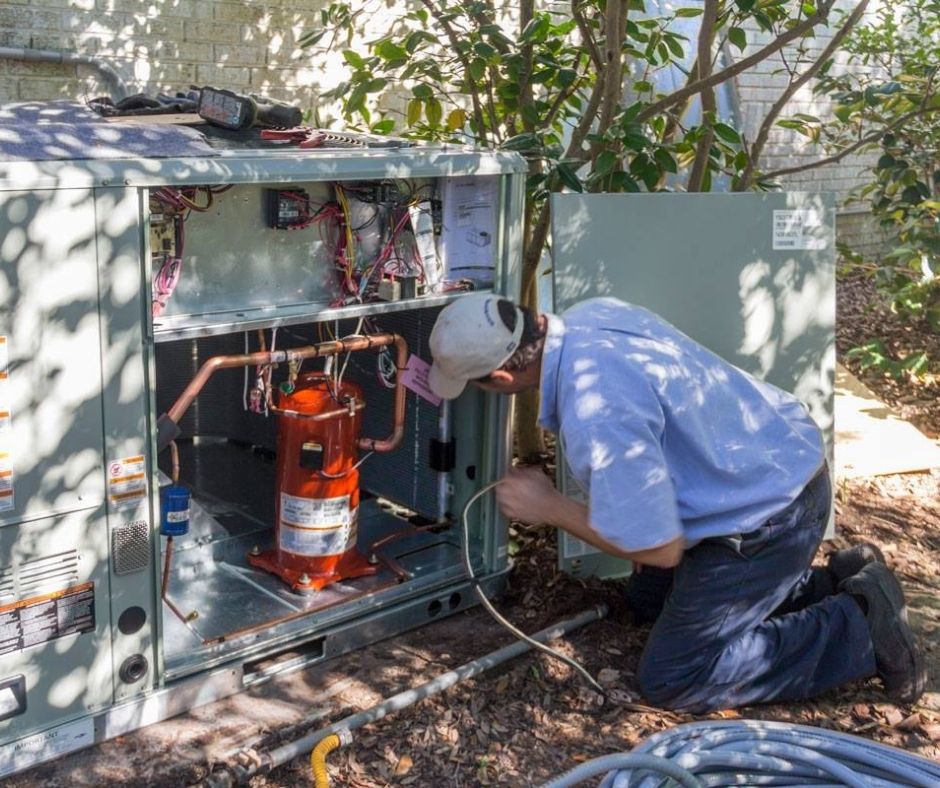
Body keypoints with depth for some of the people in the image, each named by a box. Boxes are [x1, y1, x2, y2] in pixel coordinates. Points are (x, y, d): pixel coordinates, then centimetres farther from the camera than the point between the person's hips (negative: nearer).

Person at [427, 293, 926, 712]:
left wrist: (549, 509, -12)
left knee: (669, 681, 0)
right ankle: (836, 584, 19)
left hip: (766, 517, -9)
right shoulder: (590, 315, -6)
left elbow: (659, 550, -24)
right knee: (651, 597, 23)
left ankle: (859, 627, 1)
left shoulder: (595, 416, -33)